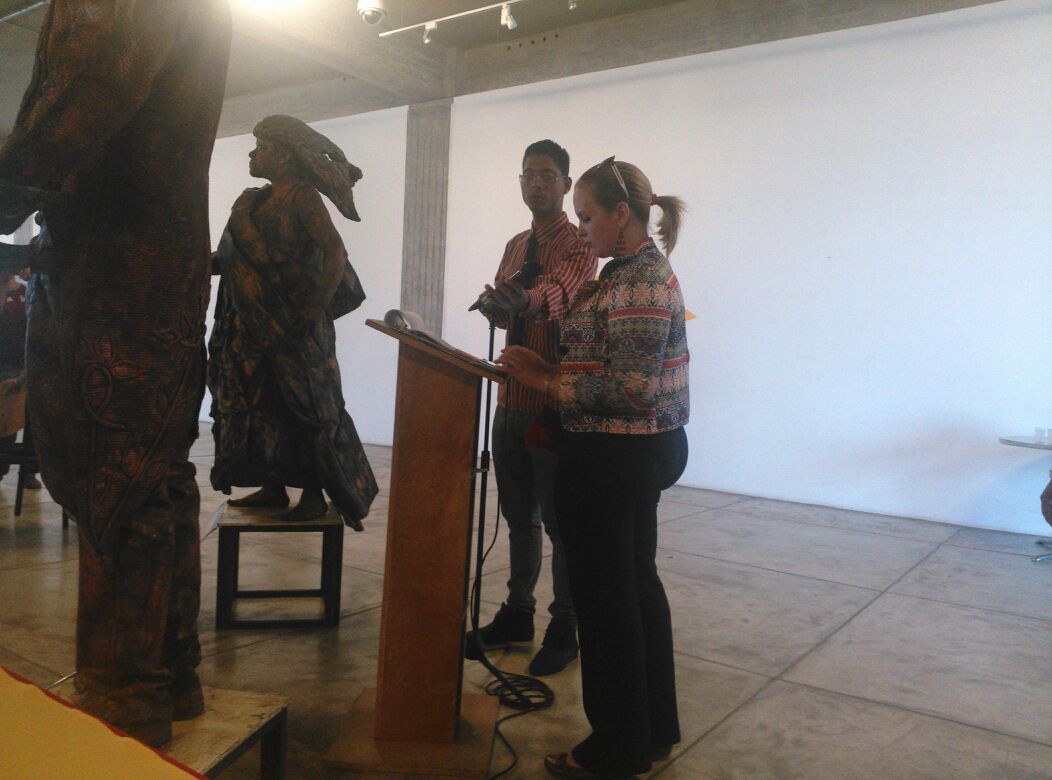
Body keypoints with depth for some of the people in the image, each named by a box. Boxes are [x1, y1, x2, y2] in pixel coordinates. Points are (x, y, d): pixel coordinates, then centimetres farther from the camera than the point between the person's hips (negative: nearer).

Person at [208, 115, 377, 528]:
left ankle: (314, 493, 7)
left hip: (294, 324, -8)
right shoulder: (252, 201, 14)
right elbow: (233, 258, 15)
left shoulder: (302, 197, -8)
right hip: (253, 322, 8)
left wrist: (317, 305, -23)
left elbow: (335, 250, -17)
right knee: (260, 401, 9)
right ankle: (272, 487, 19)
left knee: (303, 404, -1)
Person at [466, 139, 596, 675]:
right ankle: (517, 613, 30)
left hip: (555, 402, -7)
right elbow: (504, 312, 15)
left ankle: (564, 630, 17)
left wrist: (528, 298, -52)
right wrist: (493, 303, -8)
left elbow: (560, 288, -30)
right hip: (512, 399, 7)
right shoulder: (515, 245, 16)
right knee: (518, 514, 16)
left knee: (559, 520, 3)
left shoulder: (578, 245, -8)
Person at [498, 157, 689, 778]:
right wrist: (550, 370, 6)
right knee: (637, 583, 18)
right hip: (644, 450, 11)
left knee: (604, 594, 2)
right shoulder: (640, 270, 13)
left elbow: (628, 388, -24)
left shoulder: (639, 281, -18)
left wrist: (547, 381, -16)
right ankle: (654, 728, 35)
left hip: (614, 457, -11)